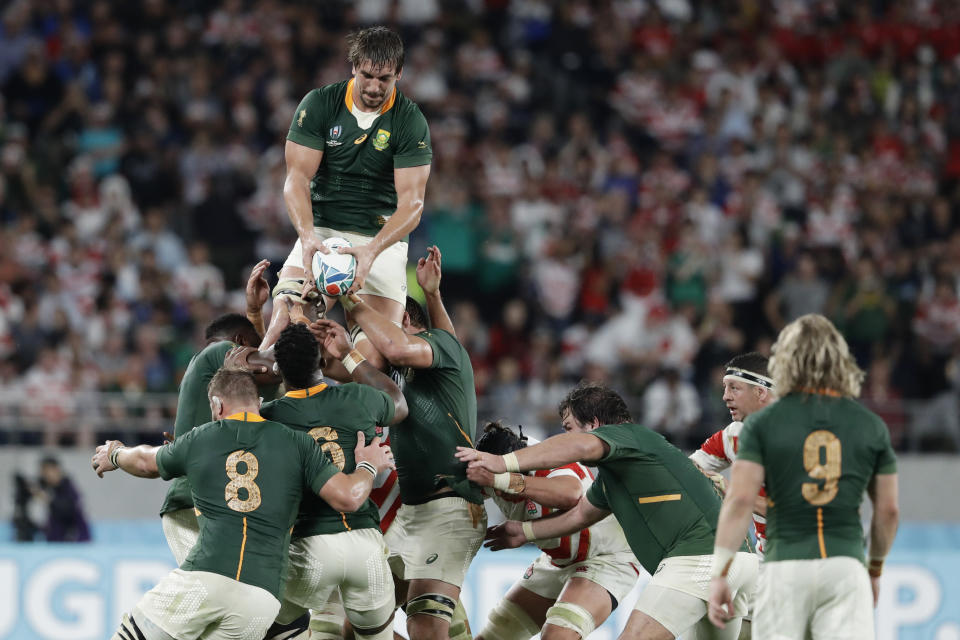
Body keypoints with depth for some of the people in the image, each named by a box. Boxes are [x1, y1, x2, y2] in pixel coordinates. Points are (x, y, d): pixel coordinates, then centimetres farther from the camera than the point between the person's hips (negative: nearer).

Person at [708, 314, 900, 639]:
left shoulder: (762, 424, 2)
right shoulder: (870, 426, 8)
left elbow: (740, 499, -6)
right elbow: (888, 509, 11)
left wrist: (720, 574, -4)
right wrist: (875, 569, 27)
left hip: (784, 565, -1)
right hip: (845, 563, 1)